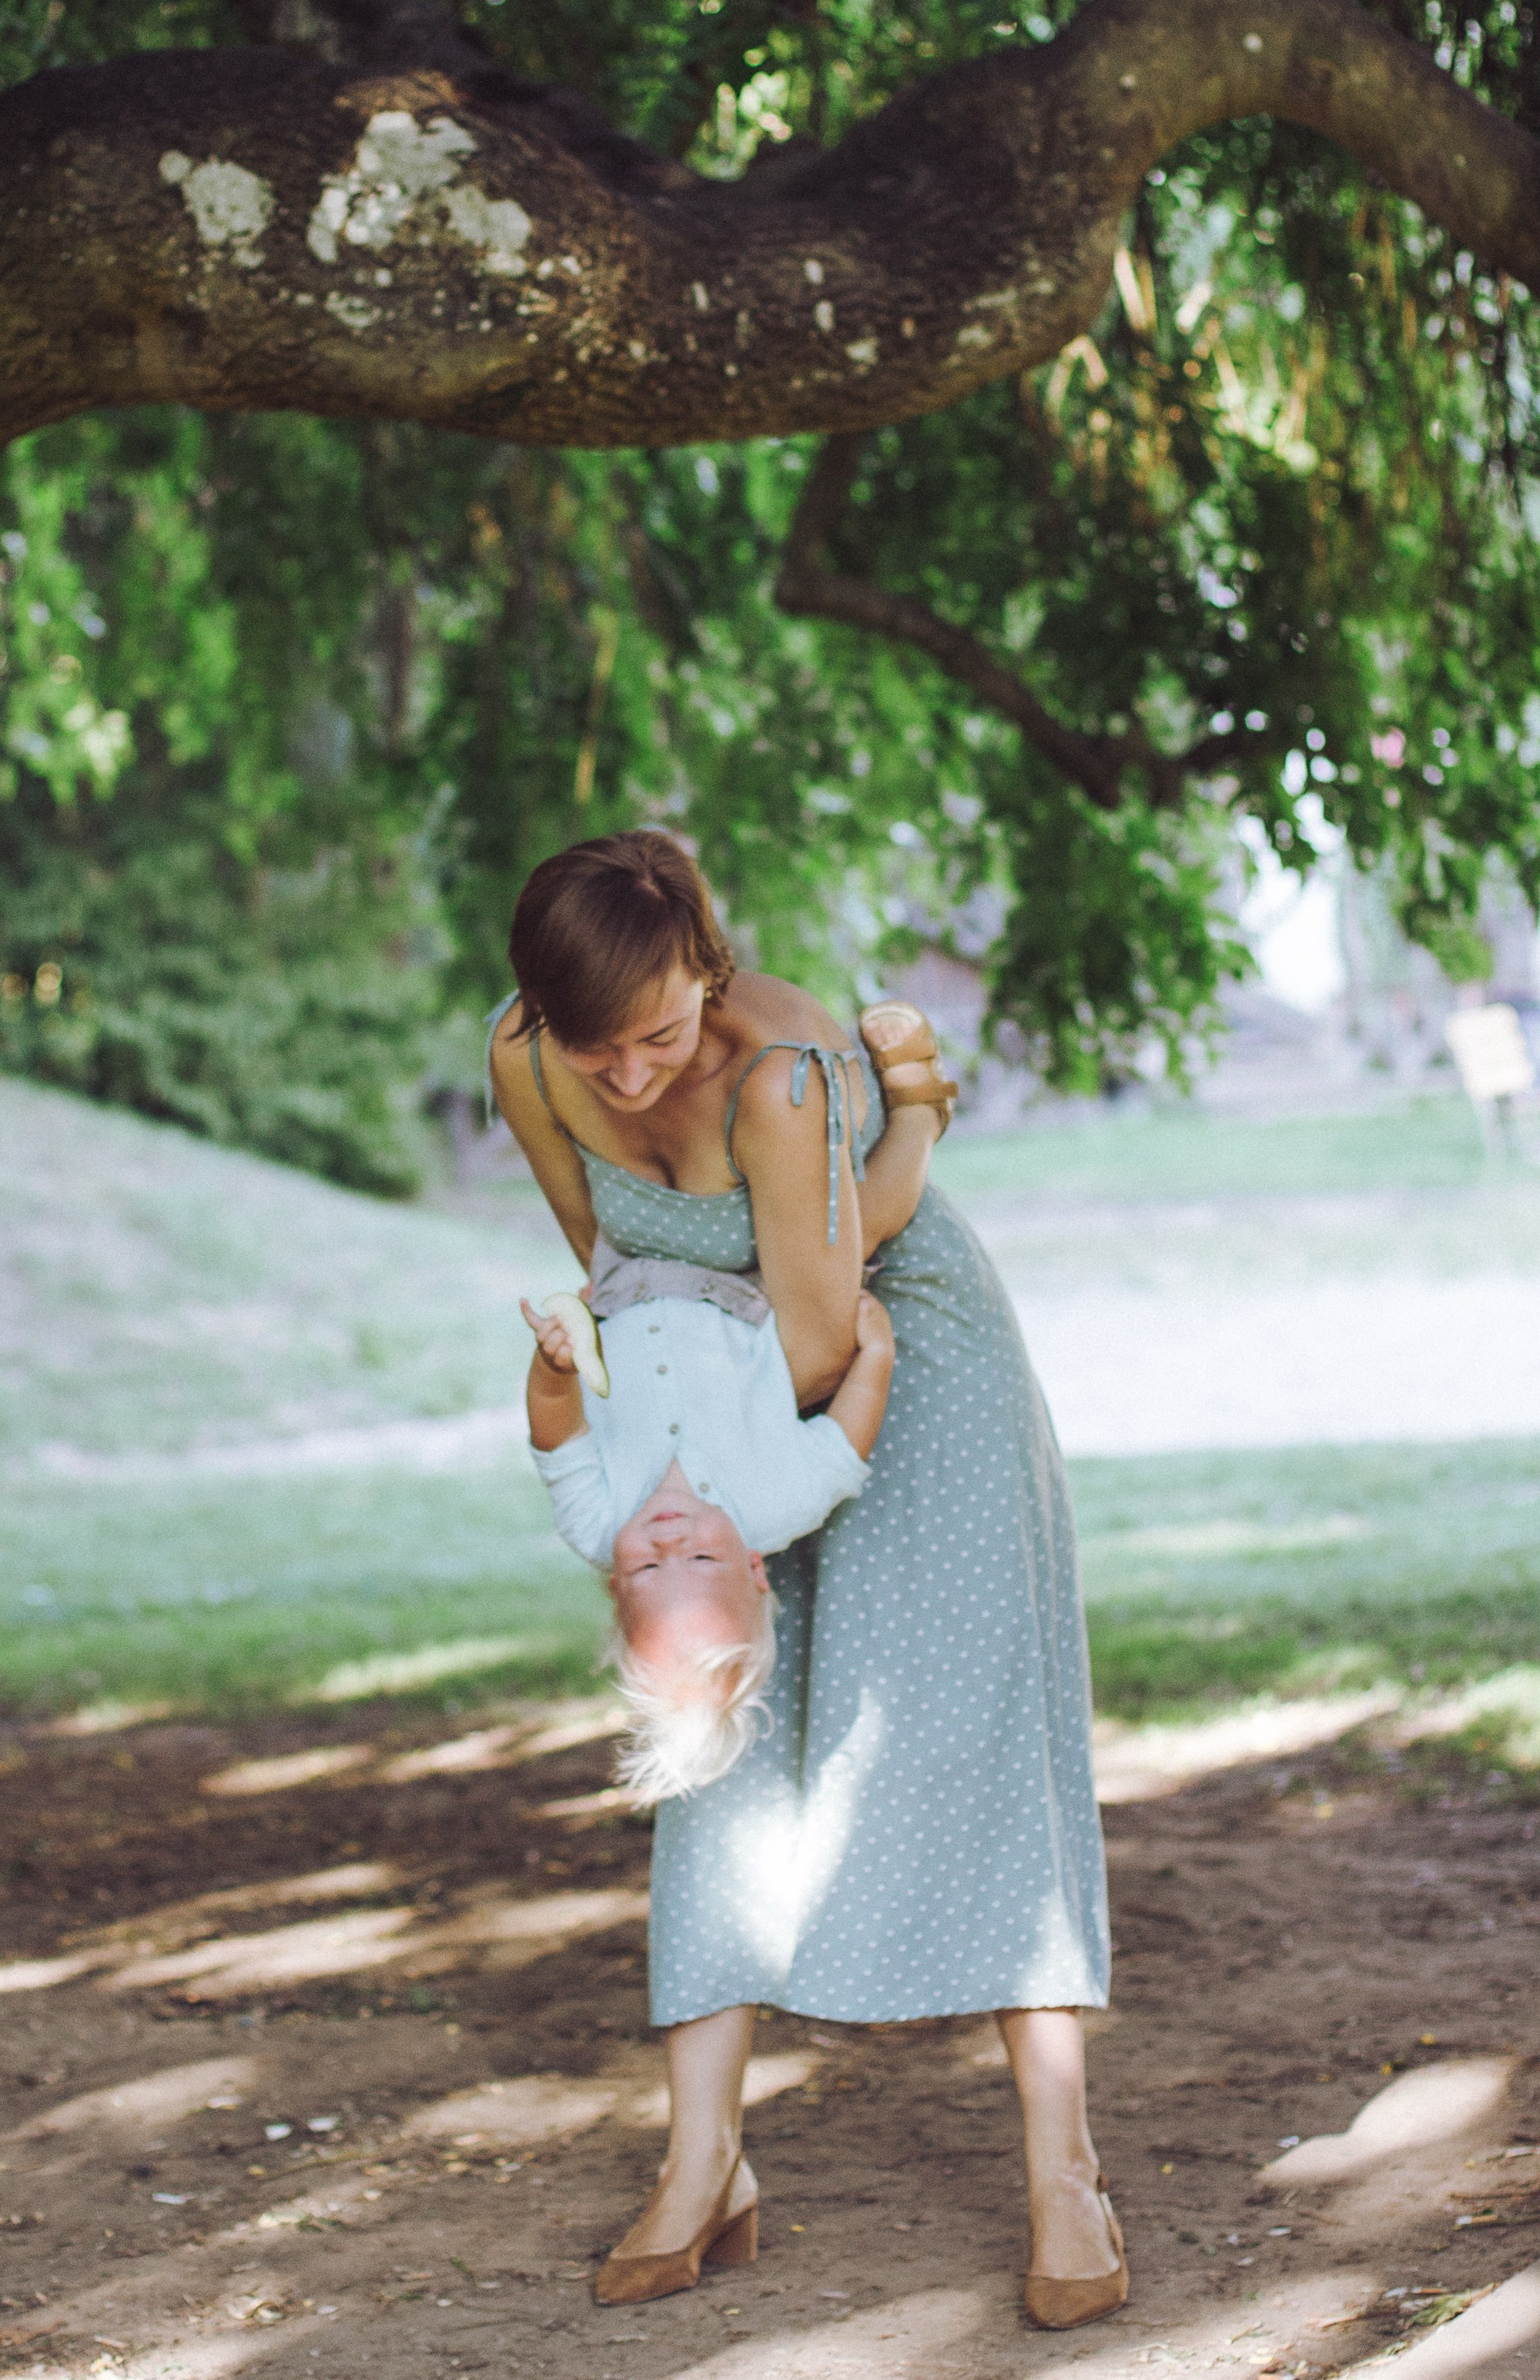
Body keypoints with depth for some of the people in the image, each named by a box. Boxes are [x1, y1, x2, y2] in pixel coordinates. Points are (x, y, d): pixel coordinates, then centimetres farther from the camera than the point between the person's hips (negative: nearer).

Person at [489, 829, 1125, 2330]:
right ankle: (705, 2164, 1)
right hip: (742, 1397, 6)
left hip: (914, 1370, -5)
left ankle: (1061, 2172, -12)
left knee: (957, 1729, -13)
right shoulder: (525, 1060, -17)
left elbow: (819, 1339, -27)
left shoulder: (781, 1077, -36)